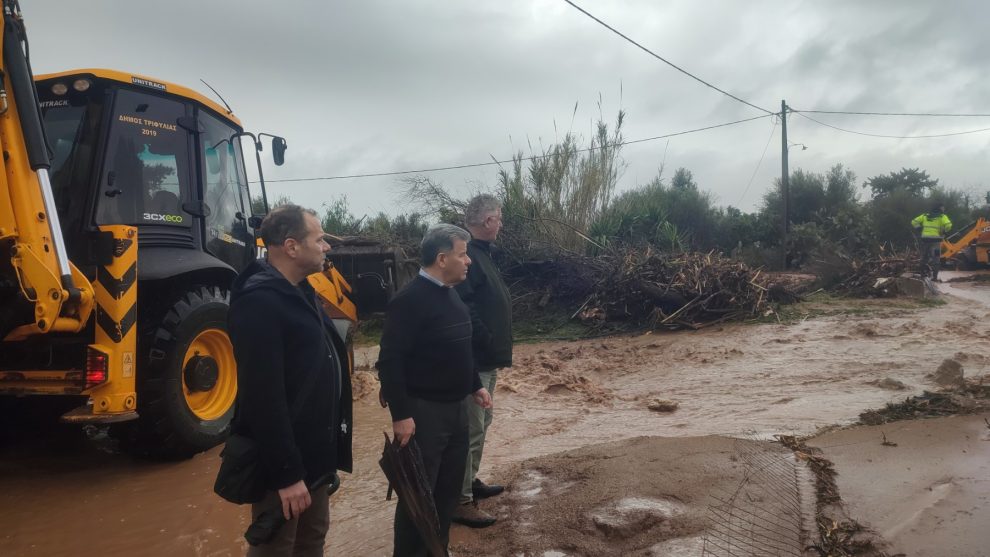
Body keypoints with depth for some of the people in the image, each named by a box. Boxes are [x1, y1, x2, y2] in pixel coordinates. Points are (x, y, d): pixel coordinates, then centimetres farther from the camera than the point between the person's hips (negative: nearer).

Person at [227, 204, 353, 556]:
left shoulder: (300, 292, 9)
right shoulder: (259, 301, -22)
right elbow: (264, 396, -26)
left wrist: (330, 447, 16)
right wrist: (286, 472, -25)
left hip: (313, 452, 9)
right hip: (284, 461, -9)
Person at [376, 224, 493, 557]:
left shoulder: (450, 295, 11)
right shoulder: (411, 299, -18)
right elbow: (391, 360, -22)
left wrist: (474, 386, 20)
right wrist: (401, 414, -23)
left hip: (455, 408, 9)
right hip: (424, 411, -9)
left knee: (449, 488, 18)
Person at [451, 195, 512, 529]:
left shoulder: (480, 254, 14)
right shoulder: (467, 257, -19)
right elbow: (465, 311, -27)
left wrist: (498, 350, 15)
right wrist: (493, 348, -20)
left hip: (486, 358, 11)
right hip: (475, 359, -11)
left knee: (480, 423, 20)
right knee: (471, 429, -3)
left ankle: (471, 481, 34)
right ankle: (461, 501, 6)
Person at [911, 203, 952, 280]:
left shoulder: (925, 216, 13)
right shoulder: (942, 217, 1)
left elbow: (914, 222, 9)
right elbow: (948, 225, -14)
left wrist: (920, 229, 16)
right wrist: (944, 232, 3)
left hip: (925, 239, 4)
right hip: (935, 239, -4)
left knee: (924, 258, 15)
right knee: (936, 259, 0)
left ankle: (923, 274, 18)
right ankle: (934, 276, -4)